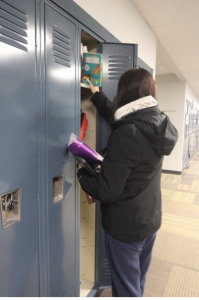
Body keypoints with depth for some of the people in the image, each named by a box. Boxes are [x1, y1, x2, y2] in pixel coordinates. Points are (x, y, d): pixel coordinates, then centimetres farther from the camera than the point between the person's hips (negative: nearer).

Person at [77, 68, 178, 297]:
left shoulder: (126, 135, -29)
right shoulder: (158, 124, -4)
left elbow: (106, 191, -25)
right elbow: (118, 119, 13)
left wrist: (81, 174, -6)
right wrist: (97, 96, 23)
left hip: (126, 226, -8)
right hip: (150, 219, 8)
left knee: (126, 289, 16)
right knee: (137, 283, 28)